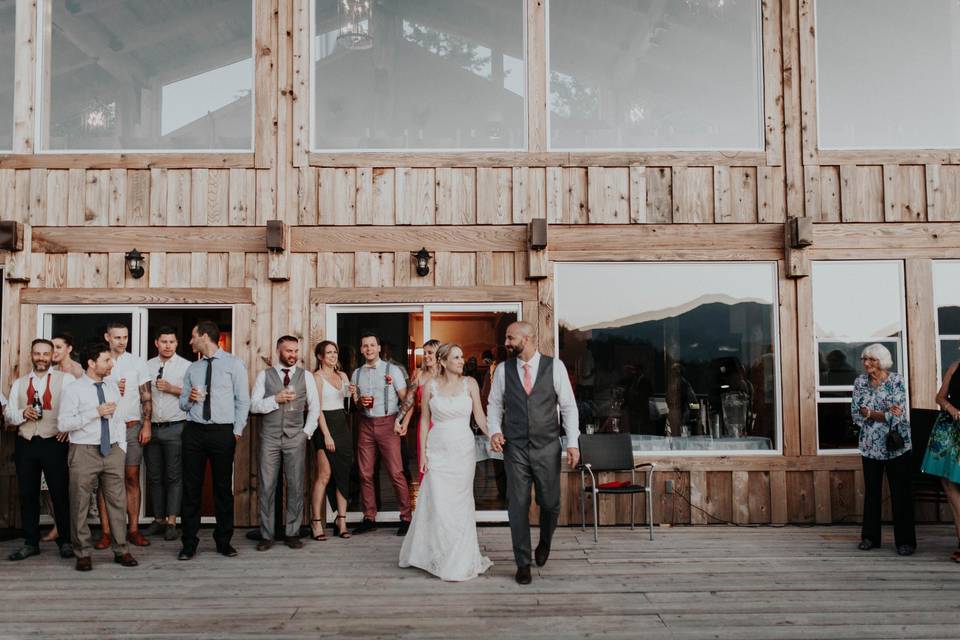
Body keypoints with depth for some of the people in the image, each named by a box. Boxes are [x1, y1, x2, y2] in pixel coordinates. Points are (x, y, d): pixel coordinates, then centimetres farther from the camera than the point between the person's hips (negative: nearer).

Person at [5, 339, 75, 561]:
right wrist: (23, 413, -6)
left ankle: (65, 542, 12)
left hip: (54, 443, -4)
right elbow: (8, 415, 13)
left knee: (60, 494, 1)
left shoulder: (66, 380, 1)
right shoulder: (19, 384, 14)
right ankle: (30, 543, 19)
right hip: (25, 444, 4)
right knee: (27, 495, 9)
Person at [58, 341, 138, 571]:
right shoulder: (72, 390, -6)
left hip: (113, 451, 5)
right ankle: (83, 554, 17)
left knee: (117, 501, 6)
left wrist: (122, 447, 8)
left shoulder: (112, 386, 11)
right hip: (84, 452, -4)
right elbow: (63, 424, -14)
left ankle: (121, 550, 16)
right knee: (80, 504, 3)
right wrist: (96, 412, -19)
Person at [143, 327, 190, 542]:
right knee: (154, 476, 9)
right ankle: (158, 519, 18)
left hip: (175, 427, -4)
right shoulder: (147, 366, 11)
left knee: (174, 476, -2)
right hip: (152, 427, 4)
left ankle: (171, 522, 4)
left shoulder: (186, 366, -1)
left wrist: (172, 389, -13)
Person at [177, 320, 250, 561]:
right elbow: (182, 402, 18)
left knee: (223, 487, 4)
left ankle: (223, 541, 16)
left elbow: (242, 401, -1)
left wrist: (237, 431, -7)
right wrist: (189, 398, -5)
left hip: (223, 432, -3)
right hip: (194, 431, 4)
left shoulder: (233, 365, 1)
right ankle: (189, 543, 12)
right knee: (191, 487, 3)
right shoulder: (192, 369, 15)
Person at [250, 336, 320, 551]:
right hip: (270, 437, -1)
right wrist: (276, 399, -13)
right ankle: (266, 535, 10)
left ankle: (292, 533, 12)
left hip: (295, 438, 1)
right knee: (267, 486, 0)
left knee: (296, 486, 2)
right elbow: (254, 405, 0)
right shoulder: (264, 375, 6)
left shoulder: (306, 376, 8)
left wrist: (307, 432, 1)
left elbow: (314, 407, 9)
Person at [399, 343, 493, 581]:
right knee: (438, 505, 0)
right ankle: (440, 556, 19)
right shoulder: (431, 385, 1)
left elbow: (479, 416, 1)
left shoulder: (470, 383, 0)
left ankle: (459, 562, 19)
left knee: (460, 504, 5)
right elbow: (425, 420, 6)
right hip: (438, 450, 0)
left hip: (463, 449, 0)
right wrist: (423, 453, 2)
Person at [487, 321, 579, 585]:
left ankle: (544, 543, 39)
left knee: (550, 503, 7)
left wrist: (573, 442, -7)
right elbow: (494, 404, 11)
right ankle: (523, 563, 17)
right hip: (514, 448, 1)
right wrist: (495, 431, -7)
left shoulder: (554, 366, -3)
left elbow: (568, 405, -1)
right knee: (517, 506, 2)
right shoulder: (503, 370, 2)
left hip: (547, 447, -1)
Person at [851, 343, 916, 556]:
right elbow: (856, 413, -4)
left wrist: (868, 412, -14)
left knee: (901, 493, 1)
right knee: (871, 492, 9)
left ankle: (905, 540, 10)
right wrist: (884, 414, -15)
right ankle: (870, 537, 18)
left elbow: (896, 416, -15)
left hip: (896, 445, -3)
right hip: (870, 445, 3)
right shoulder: (860, 382, 4)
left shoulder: (896, 381, -7)